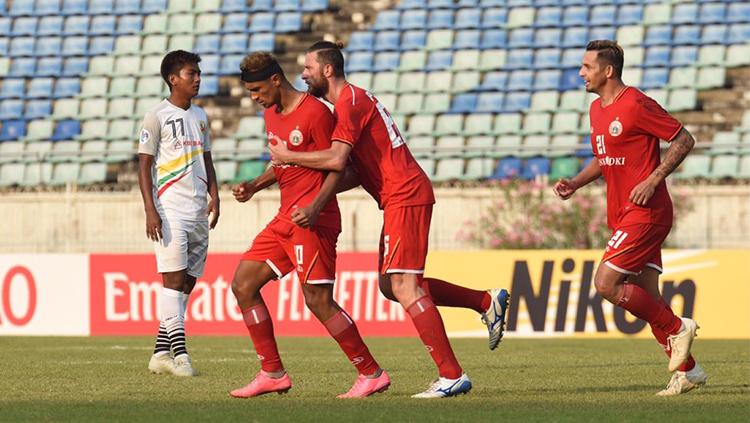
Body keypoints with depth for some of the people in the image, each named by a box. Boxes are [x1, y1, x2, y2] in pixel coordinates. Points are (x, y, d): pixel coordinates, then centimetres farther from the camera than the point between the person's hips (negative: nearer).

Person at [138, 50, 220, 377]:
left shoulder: (200, 116, 17)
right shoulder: (157, 116, -3)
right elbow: (144, 165, -5)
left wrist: (214, 196, 6)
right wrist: (150, 210, -13)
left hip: (198, 212, 7)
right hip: (170, 210, -7)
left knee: (187, 283, 5)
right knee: (173, 279, -11)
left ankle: (160, 353, 9)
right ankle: (179, 353, -15)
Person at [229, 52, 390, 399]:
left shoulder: (315, 113, -12)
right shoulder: (271, 114, 15)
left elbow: (337, 169, -11)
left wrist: (314, 208, -23)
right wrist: (254, 186, 10)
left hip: (311, 221, -9)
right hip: (285, 220, 9)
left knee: (318, 300, -14)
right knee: (243, 285, 5)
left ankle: (372, 374, -5)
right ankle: (273, 374, 10)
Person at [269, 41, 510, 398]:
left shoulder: (349, 102, -12)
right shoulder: (353, 100, 20)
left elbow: (336, 159, -26)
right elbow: (357, 173, 21)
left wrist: (287, 156, -13)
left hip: (405, 197, -10)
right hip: (401, 197, 10)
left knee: (403, 286, -13)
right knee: (391, 285, 13)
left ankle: (451, 376, -15)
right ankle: (487, 302, 16)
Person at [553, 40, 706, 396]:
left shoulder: (636, 105, -15)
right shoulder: (596, 109, 13)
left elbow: (684, 140, -13)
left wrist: (652, 180, -19)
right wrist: (575, 183, 9)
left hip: (644, 213, -9)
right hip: (622, 215, 9)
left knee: (606, 283, -14)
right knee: (647, 297, 6)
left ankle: (677, 328, -2)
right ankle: (687, 370, 11)